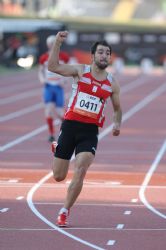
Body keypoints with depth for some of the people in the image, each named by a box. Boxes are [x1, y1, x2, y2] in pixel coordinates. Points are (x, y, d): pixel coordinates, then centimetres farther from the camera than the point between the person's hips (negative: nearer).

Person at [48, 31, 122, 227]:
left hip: (90, 131, 1)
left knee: (80, 172, -19)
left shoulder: (112, 83, 8)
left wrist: (117, 124, 0)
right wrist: (57, 43, -24)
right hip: (70, 126, -1)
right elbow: (53, 67, -14)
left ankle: (64, 212, -5)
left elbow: (117, 108, 21)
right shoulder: (80, 71, 1)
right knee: (58, 176, 5)